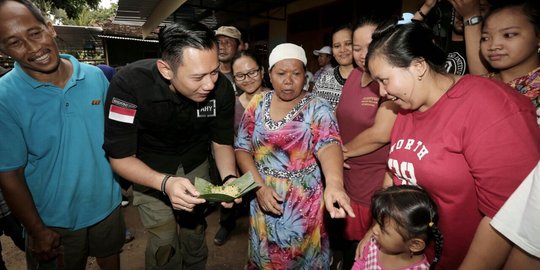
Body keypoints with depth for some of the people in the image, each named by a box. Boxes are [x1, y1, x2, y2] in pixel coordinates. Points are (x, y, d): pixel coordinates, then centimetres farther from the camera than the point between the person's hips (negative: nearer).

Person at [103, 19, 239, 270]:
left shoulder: (221, 88, -25)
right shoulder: (129, 84, -33)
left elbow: (221, 142, -10)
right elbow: (120, 157, -26)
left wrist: (229, 178, -30)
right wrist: (165, 183, -43)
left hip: (195, 164, 3)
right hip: (148, 170, -2)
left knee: (195, 230, 16)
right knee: (164, 242, -3)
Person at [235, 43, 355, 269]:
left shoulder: (317, 108, -11)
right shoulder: (258, 104, -2)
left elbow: (328, 144, -29)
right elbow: (242, 148, -1)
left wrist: (334, 183, -49)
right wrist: (259, 186, -15)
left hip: (303, 203, -2)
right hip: (263, 197, 3)